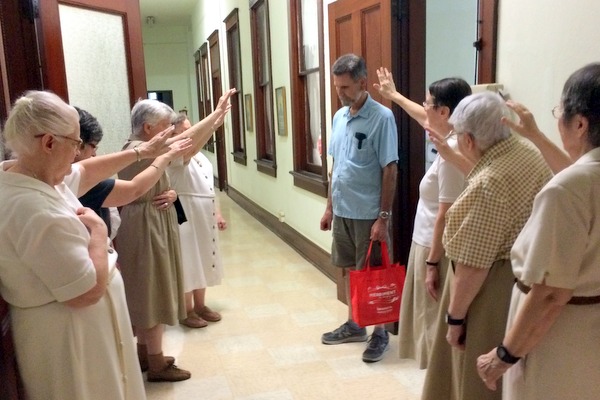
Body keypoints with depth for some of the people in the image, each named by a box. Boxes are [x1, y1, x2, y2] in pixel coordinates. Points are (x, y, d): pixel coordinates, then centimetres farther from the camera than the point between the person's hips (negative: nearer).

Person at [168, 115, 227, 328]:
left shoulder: (198, 155, 13)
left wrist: (217, 214, 14)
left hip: (205, 217, 9)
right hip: (186, 217, -9)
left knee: (202, 261, 16)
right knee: (188, 263, 1)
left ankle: (200, 305, 30)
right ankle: (187, 311, 16)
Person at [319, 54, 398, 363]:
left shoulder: (381, 117, -14)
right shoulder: (339, 116, 7)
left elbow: (389, 171, -15)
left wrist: (383, 217, -17)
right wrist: (329, 206, 14)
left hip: (368, 214, -7)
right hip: (342, 211, 7)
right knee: (348, 270, 17)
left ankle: (380, 333, 21)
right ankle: (354, 325, 32)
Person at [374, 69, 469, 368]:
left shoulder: (452, 151, -24)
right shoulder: (454, 140, 5)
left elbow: (445, 216, -24)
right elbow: (423, 119, 26)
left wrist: (432, 263, -19)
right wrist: (394, 95, 38)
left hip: (438, 250, -10)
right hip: (430, 245, 10)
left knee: (438, 325, 3)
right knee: (432, 322, 20)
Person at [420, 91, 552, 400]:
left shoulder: (488, 185, -28)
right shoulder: (529, 153, 0)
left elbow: (472, 266, -25)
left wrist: (454, 317, -14)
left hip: (496, 292, -9)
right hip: (528, 280, 10)